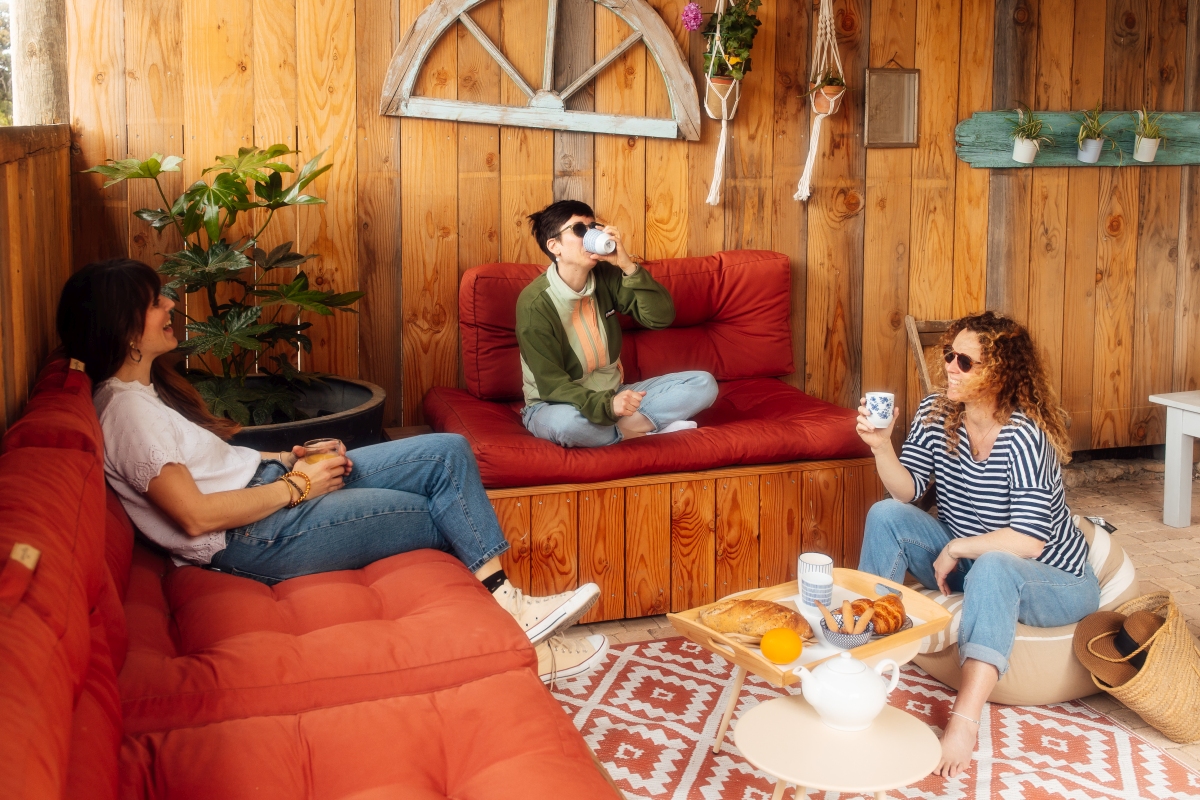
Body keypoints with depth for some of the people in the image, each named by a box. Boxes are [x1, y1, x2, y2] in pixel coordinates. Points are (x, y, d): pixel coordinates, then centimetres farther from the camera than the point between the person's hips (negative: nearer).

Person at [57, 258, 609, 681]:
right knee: (445, 518, -3)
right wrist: (296, 486, -15)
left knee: (448, 452, -4)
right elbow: (196, 515, -22)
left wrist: (288, 459, 4)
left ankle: (505, 601, -6)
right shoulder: (125, 410, -17)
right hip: (254, 539, -10)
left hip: (266, 482, 10)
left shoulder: (149, 383, 14)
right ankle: (517, 634, 14)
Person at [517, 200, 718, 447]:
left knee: (703, 384, -7)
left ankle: (630, 424, -22)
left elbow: (662, 316, -11)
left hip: (613, 394, 5)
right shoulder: (534, 303, -19)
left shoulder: (605, 277, -4)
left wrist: (628, 266, -24)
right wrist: (607, 406, -37)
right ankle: (644, 430, -18)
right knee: (566, 422, -42)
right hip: (557, 404, -5)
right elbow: (552, 385, -22)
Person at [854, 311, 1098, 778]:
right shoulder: (936, 412, -7)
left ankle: (964, 722, -45)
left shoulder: (1024, 436, -27)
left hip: (1054, 581, -7)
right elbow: (907, 490, -8)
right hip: (968, 562, 7)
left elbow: (1028, 541, -32)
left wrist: (956, 550, -23)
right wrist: (881, 447, -25)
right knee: (887, 515, -10)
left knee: (992, 568, -39)